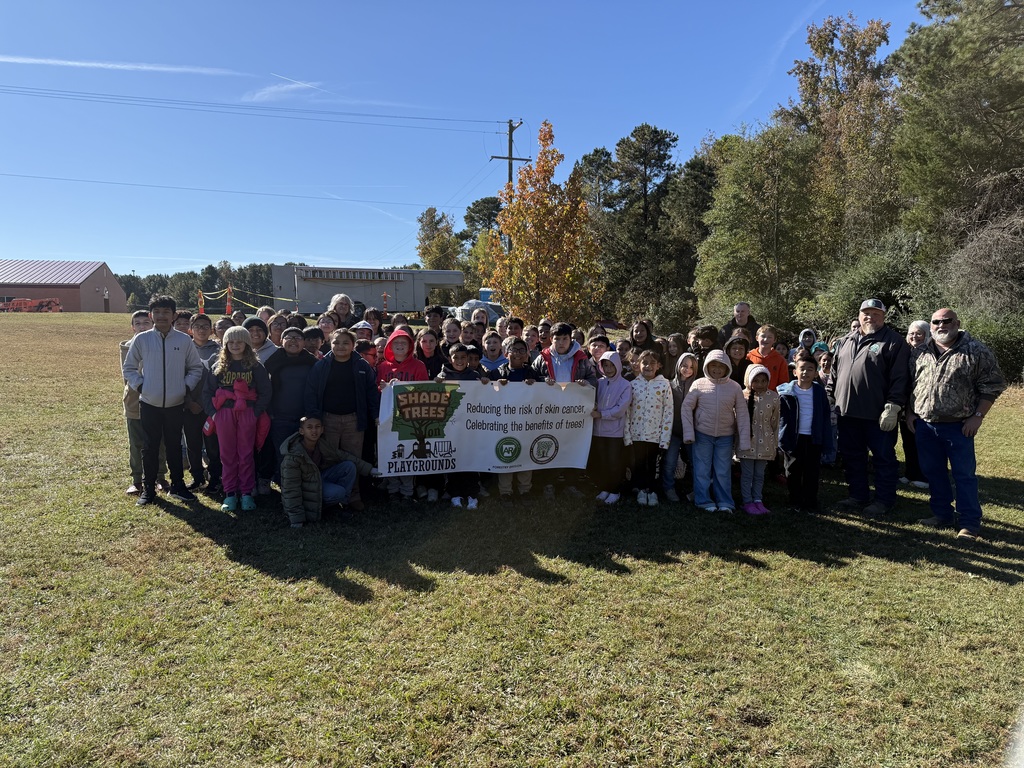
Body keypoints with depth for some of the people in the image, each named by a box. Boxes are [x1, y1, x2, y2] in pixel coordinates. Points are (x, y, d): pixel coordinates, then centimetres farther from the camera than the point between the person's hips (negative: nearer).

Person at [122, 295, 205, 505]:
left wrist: (186, 386, -2)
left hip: (175, 404, 1)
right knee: (150, 447, 8)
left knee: (174, 446, 12)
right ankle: (148, 488, 20)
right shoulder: (141, 339, -3)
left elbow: (196, 368, 8)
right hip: (149, 404, 0)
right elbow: (128, 368, 7)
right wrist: (139, 386, -4)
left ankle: (177, 485, 24)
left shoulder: (184, 340, -2)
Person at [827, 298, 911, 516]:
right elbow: (834, 373, 20)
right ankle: (858, 496, 27)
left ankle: (884, 500, 16)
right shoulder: (846, 342, 15)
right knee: (852, 457, 14)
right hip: (848, 411, 6)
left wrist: (892, 408, -18)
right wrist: (830, 399, 14)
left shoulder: (894, 342, -5)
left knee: (884, 457, 5)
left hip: (878, 415, -6)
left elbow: (900, 379, -12)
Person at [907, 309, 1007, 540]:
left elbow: (992, 385, -5)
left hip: (958, 427, -5)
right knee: (933, 473, 12)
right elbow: (910, 385, 17)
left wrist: (977, 416, -10)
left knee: (964, 475, 1)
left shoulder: (976, 351, -5)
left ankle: (970, 523, 9)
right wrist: (910, 413, 10)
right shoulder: (923, 352, 9)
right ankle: (942, 515, 26)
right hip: (925, 426, 5)